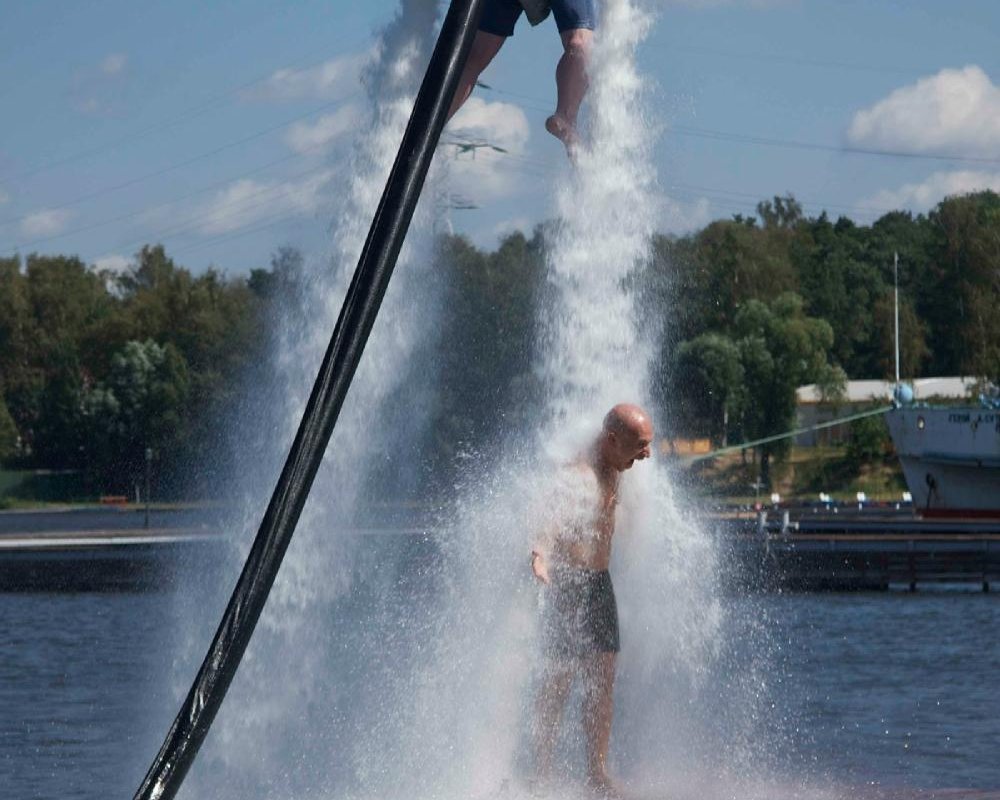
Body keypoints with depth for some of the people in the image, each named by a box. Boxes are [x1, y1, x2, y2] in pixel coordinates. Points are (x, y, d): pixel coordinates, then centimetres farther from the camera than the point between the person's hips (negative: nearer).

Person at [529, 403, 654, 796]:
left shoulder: (614, 472, 7)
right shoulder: (577, 476, -21)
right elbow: (553, 519, -38)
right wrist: (540, 555, -57)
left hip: (599, 583, 8)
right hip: (567, 583, -8)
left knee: (602, 680, 6)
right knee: (559, 681, -4)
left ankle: (597, 771, 10)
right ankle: (541, 772, 3)